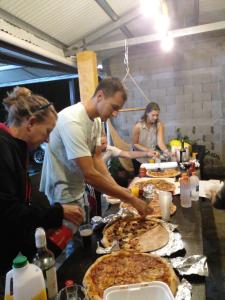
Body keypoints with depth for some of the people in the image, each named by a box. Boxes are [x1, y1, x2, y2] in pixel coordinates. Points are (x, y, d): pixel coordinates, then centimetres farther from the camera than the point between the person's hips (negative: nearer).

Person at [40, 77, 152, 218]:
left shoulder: (96, 120, -1)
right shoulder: (72, 120, -29)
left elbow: (97, 158, 0)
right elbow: (89, 174, -32)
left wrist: (118, 188, -12)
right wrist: (131, 198, -26)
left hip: (79, 193, 8)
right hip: (62, 198, -8)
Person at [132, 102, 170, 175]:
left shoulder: (159, 125, -14)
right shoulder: (138, 126, -20)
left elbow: (160, 142, -23)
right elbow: (134, 144, -13)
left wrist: (166, 151, -42)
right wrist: (147, 150, -26)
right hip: (140, 159, -2)